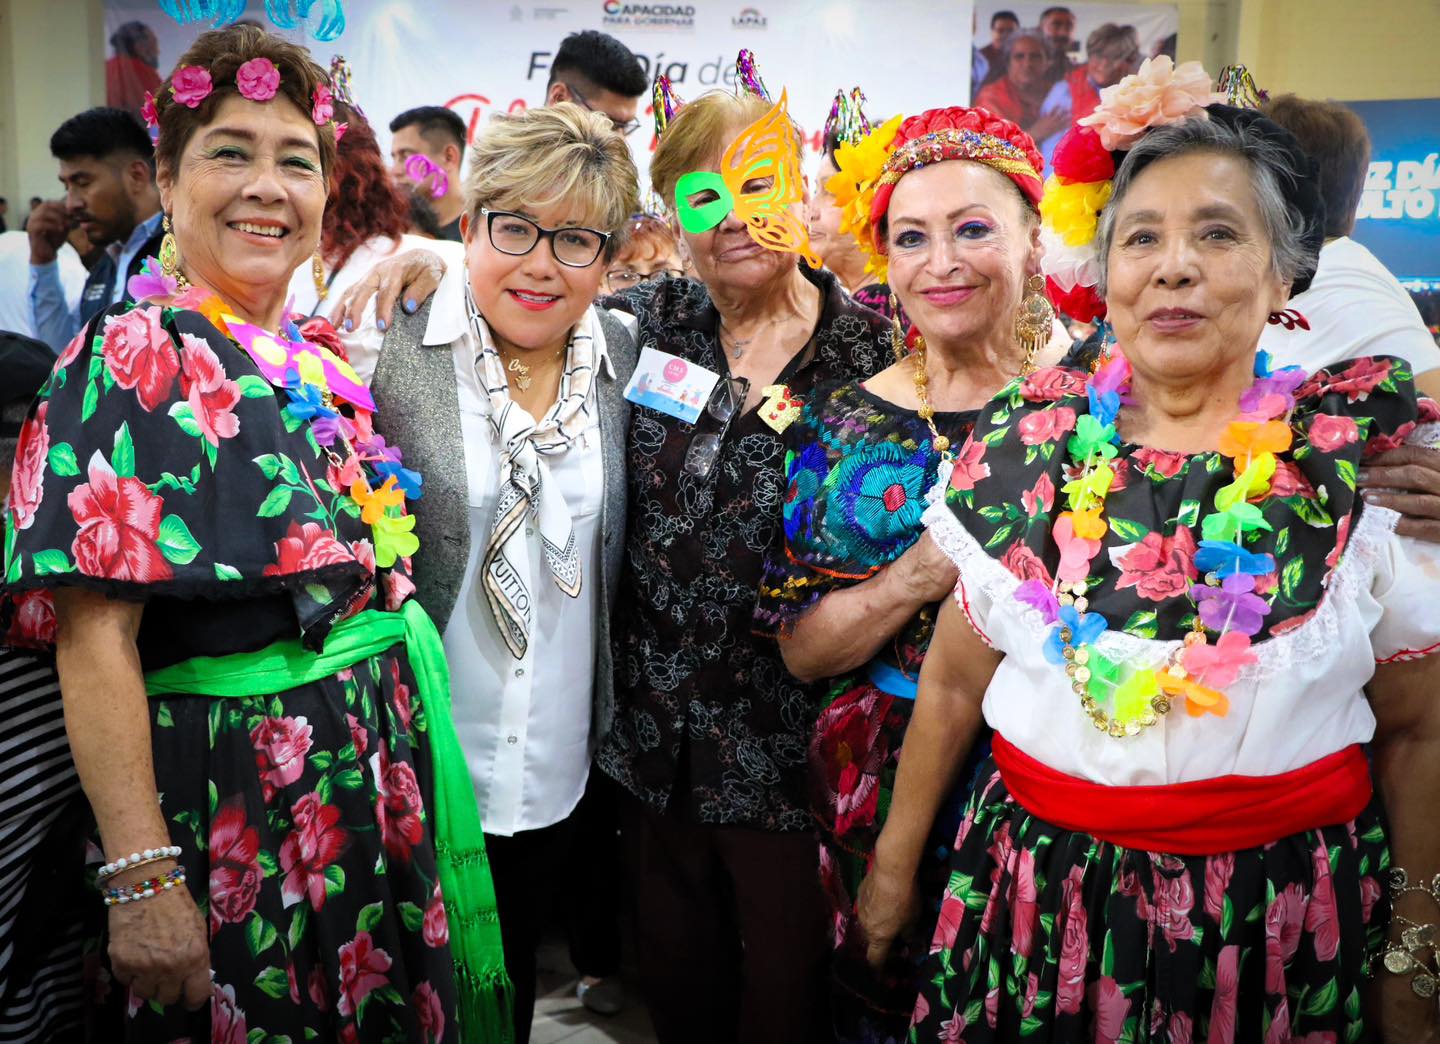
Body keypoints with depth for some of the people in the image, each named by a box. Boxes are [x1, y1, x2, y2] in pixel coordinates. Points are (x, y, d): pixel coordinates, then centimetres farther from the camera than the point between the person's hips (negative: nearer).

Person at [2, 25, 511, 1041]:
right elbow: (96, 640, -18)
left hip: (375, 793, 7)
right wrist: (141, 880, -21)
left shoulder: (322, 368, 9)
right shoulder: (132, 361, -12)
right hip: (235, 812, -7)